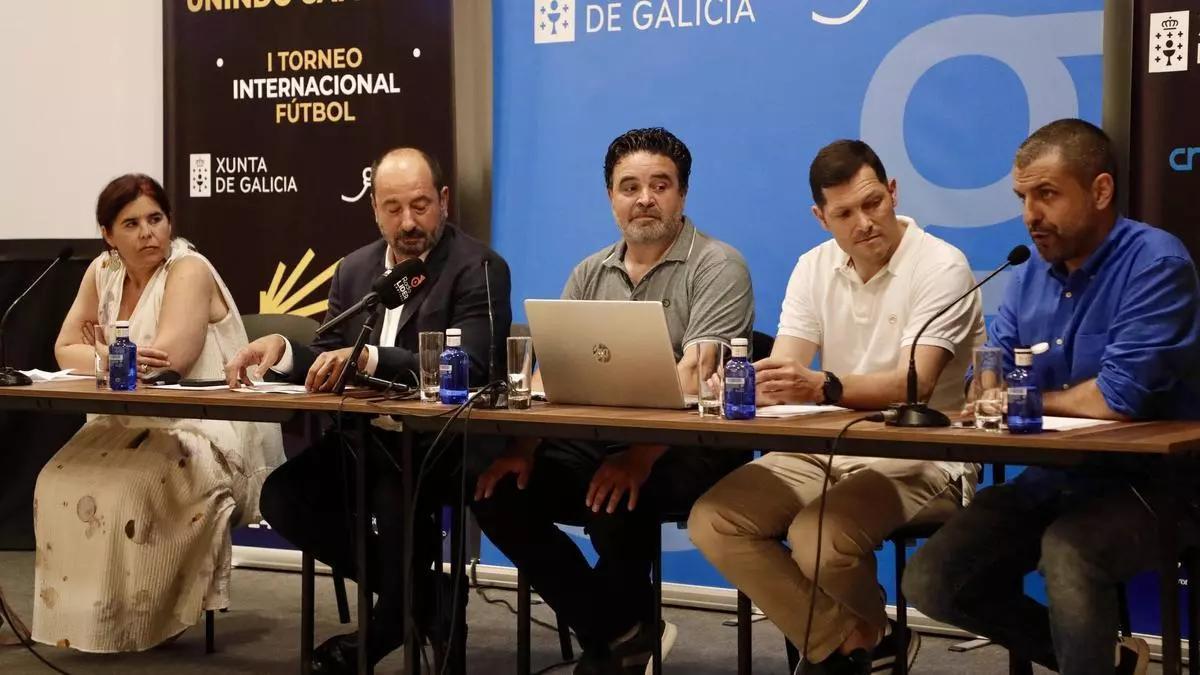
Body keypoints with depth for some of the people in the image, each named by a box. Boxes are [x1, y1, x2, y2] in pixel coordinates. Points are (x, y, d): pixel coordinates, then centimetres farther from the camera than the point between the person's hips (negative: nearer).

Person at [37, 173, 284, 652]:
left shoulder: (189, 271, -13)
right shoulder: (103, 272, 8)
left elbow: (168, 361, -23)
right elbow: (66, 349, 5)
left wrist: (104, 355, -7)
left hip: (209, 433, -7)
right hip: (140, 425, 7)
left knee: (125, 491, -28)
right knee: (61, 482, -14)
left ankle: (136, 625, -11)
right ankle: (82, 617, -2)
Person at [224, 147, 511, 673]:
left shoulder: (479, 268, -10)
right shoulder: (356, 269, 11)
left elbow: (467, 368, -23)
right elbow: (326, 362, 12)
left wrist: (370, 357, -36)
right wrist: (281, 349, -12)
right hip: (369, 437, 7)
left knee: (394, 498, -34)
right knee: (282, 496, -14)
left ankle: (387, 626, -4)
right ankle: (418, 590, 3)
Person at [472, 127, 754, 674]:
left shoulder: (717, 266, -6)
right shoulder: (590, 274, 14)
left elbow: (693, 379, -19)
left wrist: (641, 455, -32)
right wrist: (524, 448, -11)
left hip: (687, 449, -6)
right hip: (596, 443, 7)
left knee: (615, 498, -34)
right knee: (499, 492, -12)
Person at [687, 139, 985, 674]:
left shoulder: (940, 266, -12)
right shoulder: (814, 268, 7)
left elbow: (914, 384, -25)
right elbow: (781, 373, -2)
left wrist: (822, 387, -43)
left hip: (918, 457, -6)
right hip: (826, 449, 6)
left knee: (819, 537, -33)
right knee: (712, 521, -14)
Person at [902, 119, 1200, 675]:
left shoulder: (1155, 264, -16)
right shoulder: (1031, 274, 8)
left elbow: (1118, 398, -24)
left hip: (1145, 482, -8)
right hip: (1052, 480, 8)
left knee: (1067, 554, -37)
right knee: (931, 583, -1)